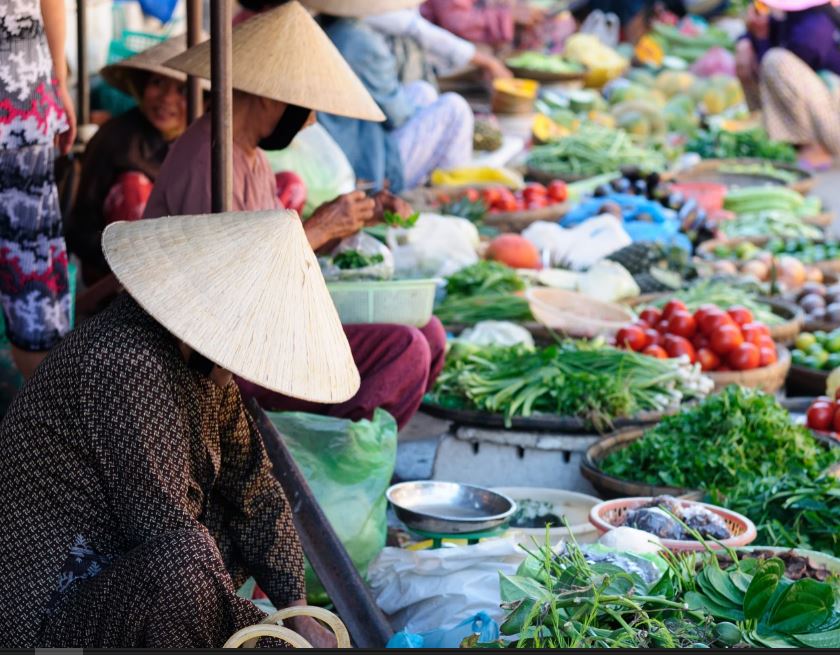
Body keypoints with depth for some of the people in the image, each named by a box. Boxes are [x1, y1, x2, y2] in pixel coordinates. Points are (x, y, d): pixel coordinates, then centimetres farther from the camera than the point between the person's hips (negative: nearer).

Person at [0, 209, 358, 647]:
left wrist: (298, 613, 3)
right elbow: (172, 541, -27)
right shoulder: (126, 365, -27)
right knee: (184, 565, -36)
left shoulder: (198, 359, 2)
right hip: (45, 616, -10)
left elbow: (251, 480, 9)